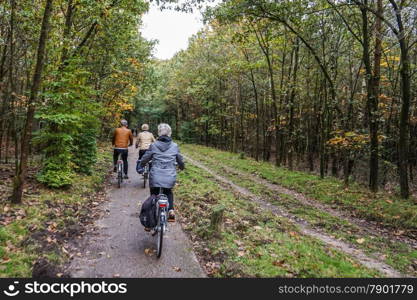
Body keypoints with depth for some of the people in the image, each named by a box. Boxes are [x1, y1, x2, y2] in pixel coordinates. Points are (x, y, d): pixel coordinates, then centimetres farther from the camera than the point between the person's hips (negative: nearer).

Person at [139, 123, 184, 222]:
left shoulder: (153, 145, -2)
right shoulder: (175, 146, 2)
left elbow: (144, 159, 2)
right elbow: (180, 161, 11)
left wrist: (142, 165, 25)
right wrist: (182, 167, 34)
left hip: (155, 178, -1)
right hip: (170, 178, 1)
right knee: (168, 192, 31)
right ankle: (171, 210, 11)